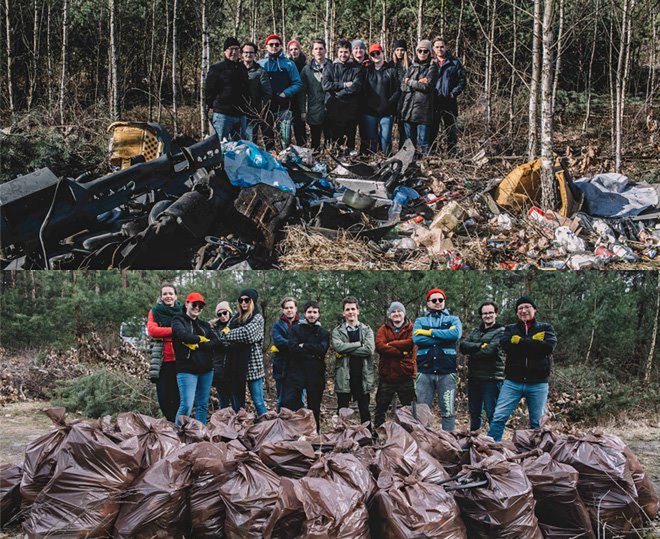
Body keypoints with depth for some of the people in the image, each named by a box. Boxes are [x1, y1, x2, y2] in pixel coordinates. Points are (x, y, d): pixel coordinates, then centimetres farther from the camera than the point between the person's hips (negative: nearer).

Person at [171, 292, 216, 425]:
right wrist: (202, 339, -3)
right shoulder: (178, 321, 5)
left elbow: (215, 342, 3)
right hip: (187, 370, -6)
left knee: (203, 405, 7)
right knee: (187, 405, -14)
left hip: (206, 369, 6)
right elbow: (184, 335, -17)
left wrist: (197, 345, -11)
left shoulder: (204, 325, 19)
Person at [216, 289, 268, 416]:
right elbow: (222, 337, 5)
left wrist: (228, 334, -3)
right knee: (237, 405, 9)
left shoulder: (257, 318, 0)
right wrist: (239, 339, -12)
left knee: (258, 402, -6)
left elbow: (247, 334, -17)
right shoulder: (235, 318, 15)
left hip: (252, 365, -5)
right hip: (236, 365, 5)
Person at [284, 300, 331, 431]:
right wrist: (313, 353, -9)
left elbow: (322, 349, -6)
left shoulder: (324, 333, 14)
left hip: (316, 375, 1)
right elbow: (292, 348, -7)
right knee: (289, 402, -16)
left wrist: (303, 346, -7)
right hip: (296, 372, -1)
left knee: (314, 408, 7)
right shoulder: (295, 330, 11)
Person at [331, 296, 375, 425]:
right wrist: (359, 344, -11)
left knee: (365, 412, 8)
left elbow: (370, 349, -8)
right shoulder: (337, 331, 7)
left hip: (362, 376, 1)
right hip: (344, 377, -1)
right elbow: (338, 346, -14)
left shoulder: (367, 330, 9)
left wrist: (347, 350, -10)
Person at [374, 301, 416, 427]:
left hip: (406, 375, -1)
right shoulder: (383, 329, 9)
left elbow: (411, 342, -14)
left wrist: (390, 344, -10)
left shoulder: (411, 328, 7)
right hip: (386, 376, 1)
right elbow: (379, 346, -10)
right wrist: (401, 353, -17)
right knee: (380, 409, 7)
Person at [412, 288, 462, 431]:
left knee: (448, 412, 0)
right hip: (425, 371, 1)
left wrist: (430, 332, -7)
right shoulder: (420, 321, 16)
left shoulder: (453, 320, 14)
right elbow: (416, 339, -6)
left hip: (446, 372, -1)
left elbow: (456, 333, -10)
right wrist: (445, 336, -7)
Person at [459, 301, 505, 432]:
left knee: (492, 414, -7)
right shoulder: (476, 331, 18)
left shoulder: (501, 331, -1)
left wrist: (471, 351, -3)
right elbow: (462, 346, 2)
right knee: (474, 413, 15)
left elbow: (490, 351, -15)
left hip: (491, 378, -6)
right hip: (473, 378, 7)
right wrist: (480, 346, -13)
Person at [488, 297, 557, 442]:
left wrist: (520, 341, -9)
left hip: (538, 384, -1)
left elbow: (549, 346, -12)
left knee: (537, 423, 5)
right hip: (513, 382, 1)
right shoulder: (510, 329, 13)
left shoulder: (545, 328, 9)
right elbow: (506, 345, -8)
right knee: (499, 417, -7)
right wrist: (533, 341, -11)